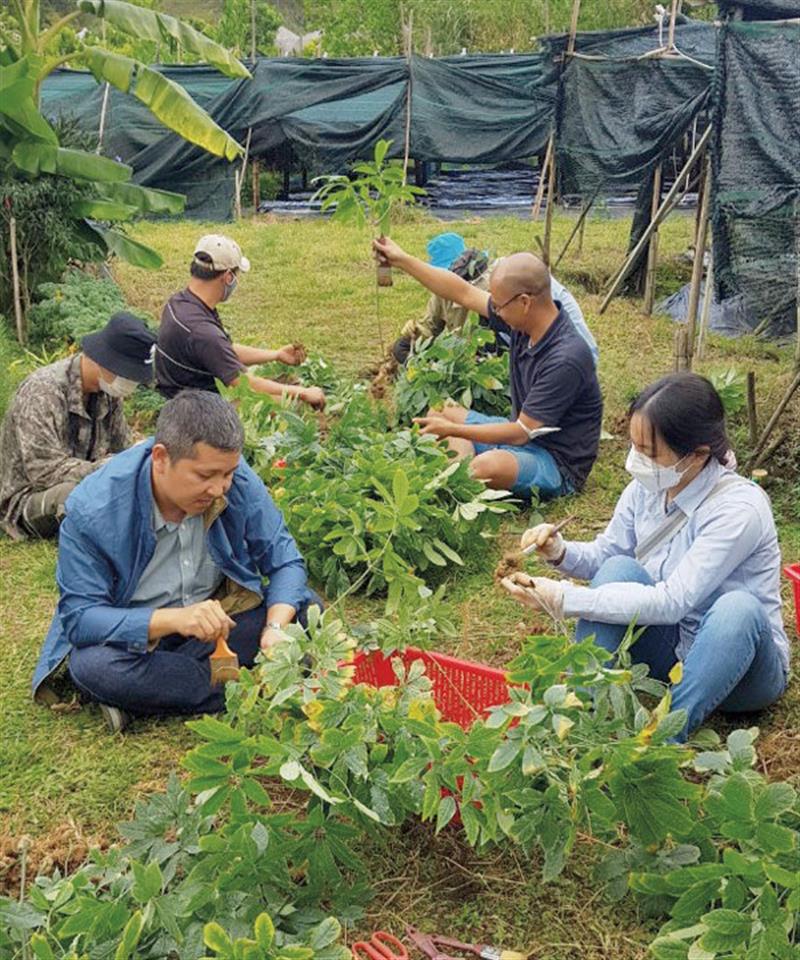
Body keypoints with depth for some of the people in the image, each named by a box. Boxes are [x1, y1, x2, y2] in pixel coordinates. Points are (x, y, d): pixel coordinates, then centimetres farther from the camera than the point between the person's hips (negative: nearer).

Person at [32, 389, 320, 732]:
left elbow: (284, 561, -10)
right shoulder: (92, 510, -26)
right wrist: (173, 619, -41)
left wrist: (276, 628, -31)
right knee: (92, 665, -35)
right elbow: (80, 617, -25)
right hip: (133, 632, -3)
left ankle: (153, 685, -20)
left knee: (307, 610, -19)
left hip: (220, 612, 3)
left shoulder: (237, 480, -18)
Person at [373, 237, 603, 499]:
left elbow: (521, 433, -25)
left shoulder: (566, 359, -29)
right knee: (441, 413, 11)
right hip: (525, 433, 9)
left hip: (559, 463, -9)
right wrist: (401, 259, 8)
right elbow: (464, 293, 5)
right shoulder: (523, 322, -5)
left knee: (489, 466, -39)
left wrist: (452, 430, -19)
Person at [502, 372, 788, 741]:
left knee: (738, 608, -36)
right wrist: (560, 552, -17)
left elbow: (671, 602, -31)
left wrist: (563, 599, -32)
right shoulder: (646, 487, -9)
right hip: (671, 650, 5)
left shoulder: (740, 509, -27)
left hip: (741, 662, -5)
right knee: (620, 569, -19)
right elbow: (605, 553, 6)